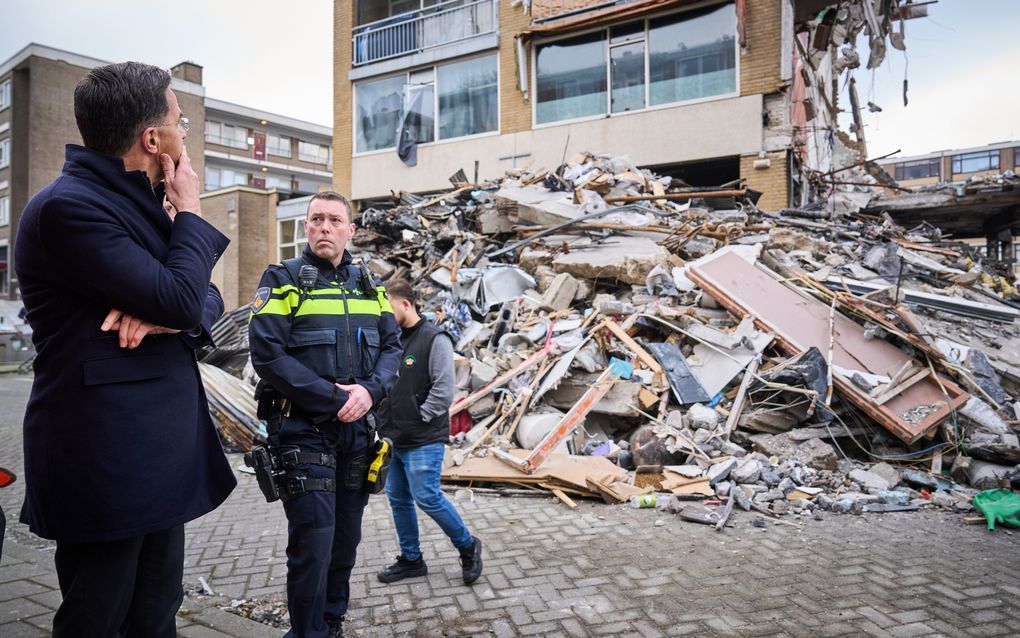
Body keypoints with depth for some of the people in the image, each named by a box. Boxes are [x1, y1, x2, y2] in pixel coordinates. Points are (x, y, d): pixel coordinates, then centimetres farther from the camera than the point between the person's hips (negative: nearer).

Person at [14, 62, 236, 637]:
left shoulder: (135, 203, 12)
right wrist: (190, 210, -7)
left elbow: (208, 299, 11)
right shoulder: (69, 207, -16)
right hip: (107, 461, -8)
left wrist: (166, 314, -12)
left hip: (156, 453, 8)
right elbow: (182, 300, -23)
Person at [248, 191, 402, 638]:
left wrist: (370, 389, -12)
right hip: (304, 430, -5)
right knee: (313, 543, -4)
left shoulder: (368, 286, 11)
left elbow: (391, 346, 8)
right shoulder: (284, 280, -4)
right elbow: (267, 353, -14)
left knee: (346, 539, 15)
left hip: (357, 430, 5)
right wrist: (330, 397, -18)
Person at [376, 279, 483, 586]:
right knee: (398, 499, 13)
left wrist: (418, 419, -12)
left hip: (423, 440, -8)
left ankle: (468, 546, 15)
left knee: (427, 497, -8)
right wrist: (385, 422, 6)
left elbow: (444, 390, -17)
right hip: (393, 439, 8)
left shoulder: (434, 339, -12)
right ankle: (411, 559, 29)